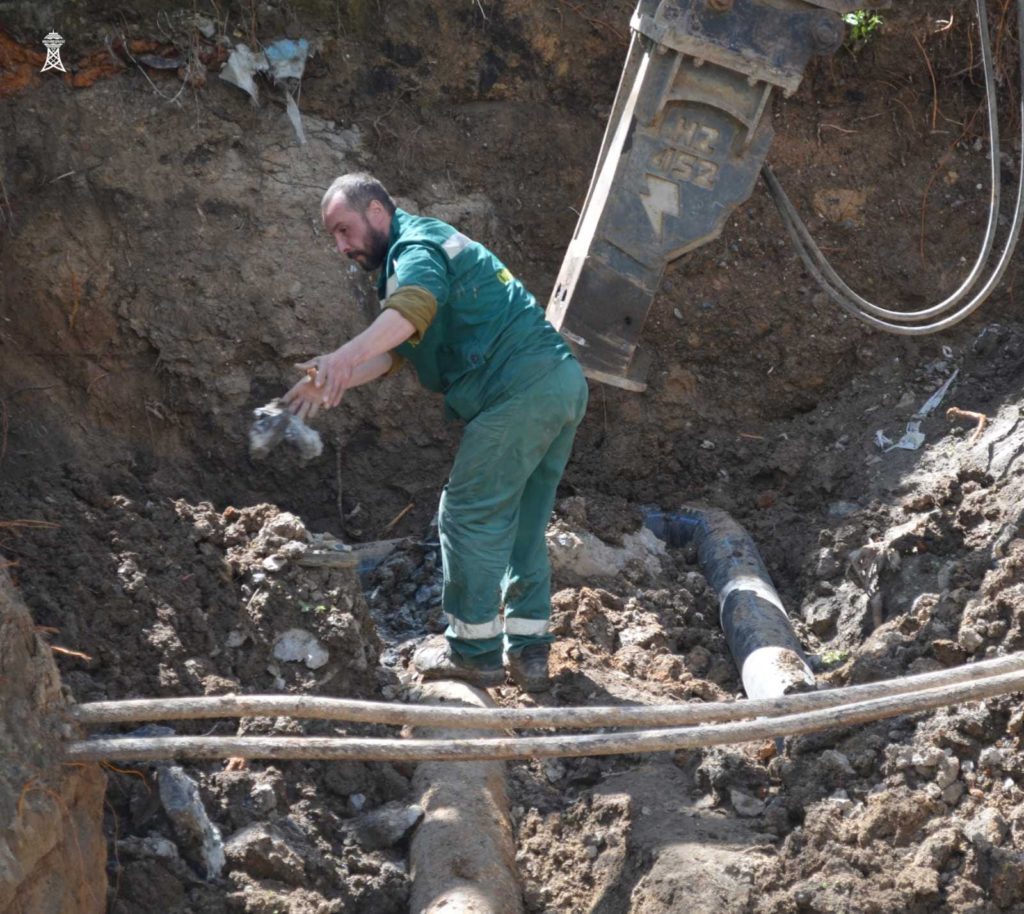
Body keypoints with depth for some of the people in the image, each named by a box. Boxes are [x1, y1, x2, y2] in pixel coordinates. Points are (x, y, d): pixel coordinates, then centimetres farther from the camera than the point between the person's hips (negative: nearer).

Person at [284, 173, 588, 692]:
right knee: (524, 524, 16)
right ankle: (529, 650, 19)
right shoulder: (430, 243, 29)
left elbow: (415, 307, -29)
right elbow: (394, 351, 22)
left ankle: (474, 651, 6)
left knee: (470, 517, -1)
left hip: (520, 389, -10)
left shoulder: (415, 246, -4)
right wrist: (335, 381, 5)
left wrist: (347, 356, -43)